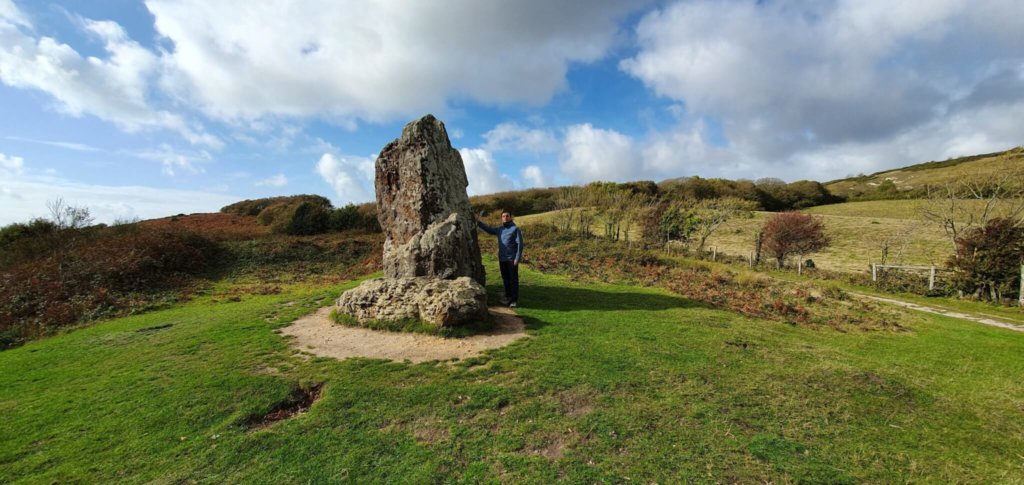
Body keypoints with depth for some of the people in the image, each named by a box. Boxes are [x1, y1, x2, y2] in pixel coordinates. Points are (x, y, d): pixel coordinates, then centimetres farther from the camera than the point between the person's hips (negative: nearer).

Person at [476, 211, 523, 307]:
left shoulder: (515, 229, -6)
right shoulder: (499, 230, 11)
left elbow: (520, 244, -10)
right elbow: (488, 229, 20)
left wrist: (517, 258, -15)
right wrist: (478, 222, 9)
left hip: (512, 259, -6)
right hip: (502, 259, 6)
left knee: (513, 280, -1)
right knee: (505, 279, 12)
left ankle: (515, 300, 4)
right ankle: (508, 297, 24)